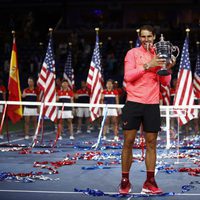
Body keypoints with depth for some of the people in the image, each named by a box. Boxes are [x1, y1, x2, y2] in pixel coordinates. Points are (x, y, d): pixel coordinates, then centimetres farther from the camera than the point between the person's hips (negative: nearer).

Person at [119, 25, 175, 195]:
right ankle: (125, 182, 8)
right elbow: (128, 76, -11)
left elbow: (165, 82, 10)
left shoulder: (159, 56, 11)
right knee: (128, 142, -1)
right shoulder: (132, 53, 1)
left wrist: (167, 69, -9)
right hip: (133, 103, -3)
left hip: (152, 105, 3)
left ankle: (150, 183, 9)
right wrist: (148, 66, -18)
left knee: (151, 143, 3)